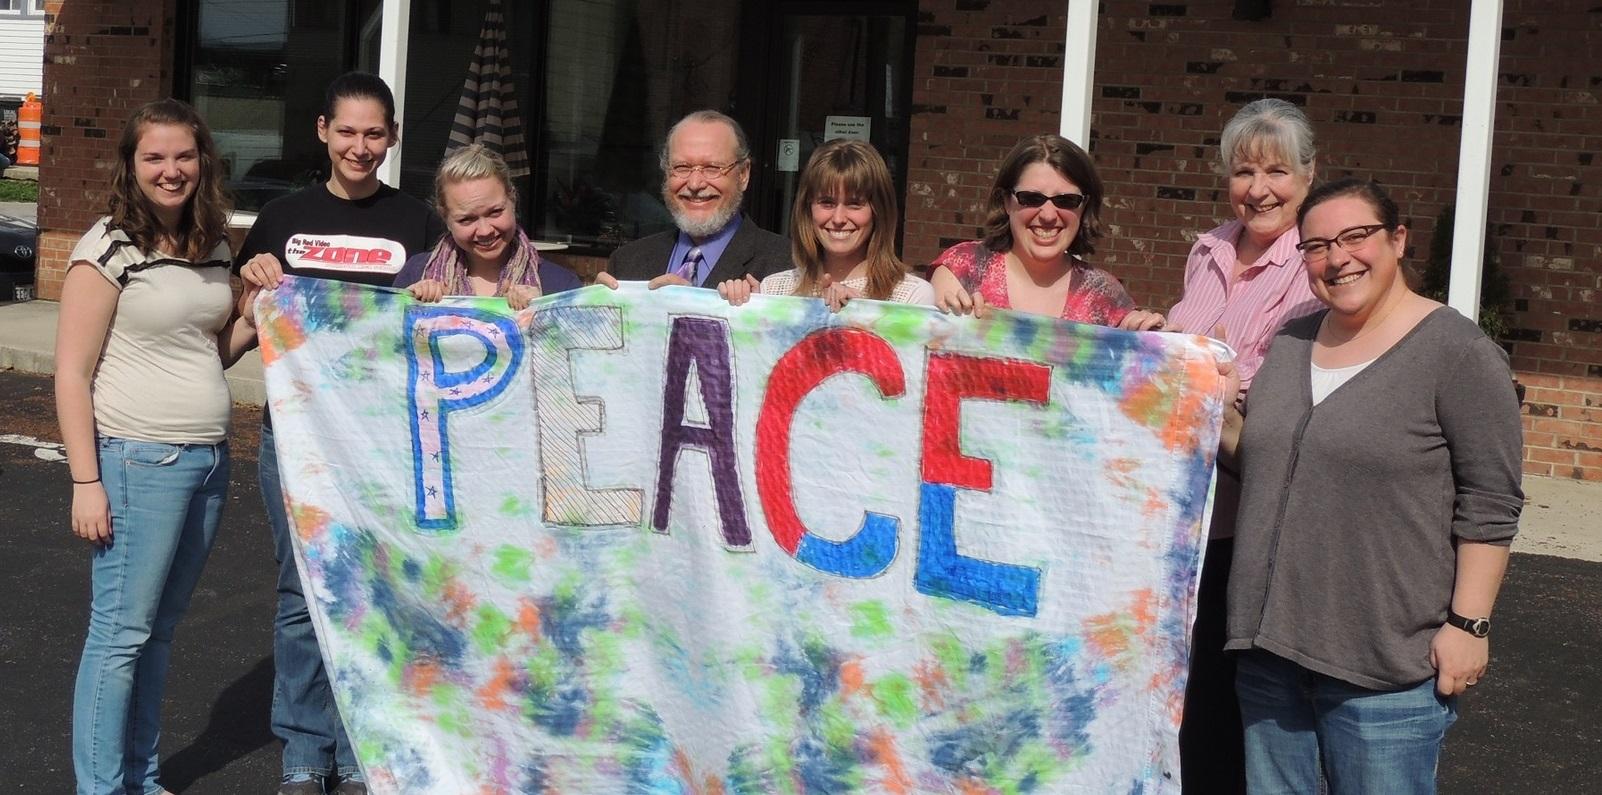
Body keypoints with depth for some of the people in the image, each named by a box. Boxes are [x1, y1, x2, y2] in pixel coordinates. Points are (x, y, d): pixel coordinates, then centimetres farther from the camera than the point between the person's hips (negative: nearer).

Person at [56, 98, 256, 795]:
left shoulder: (213, 246, 11)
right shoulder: (108, 250, -9)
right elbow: (72, 373, -10)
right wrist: (85, 482, -14)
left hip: (207, 460, 7)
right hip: (139, 462, -7)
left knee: (159, 630, 15)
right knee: (121, 632, -1)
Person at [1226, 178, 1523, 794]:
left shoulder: (1457, 351, -9)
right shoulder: (1291, 344, 11)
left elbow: (1489, 504, -10)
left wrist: (1468, 623, -14)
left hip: (1387, 664, -6)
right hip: (1270, 645, 6)